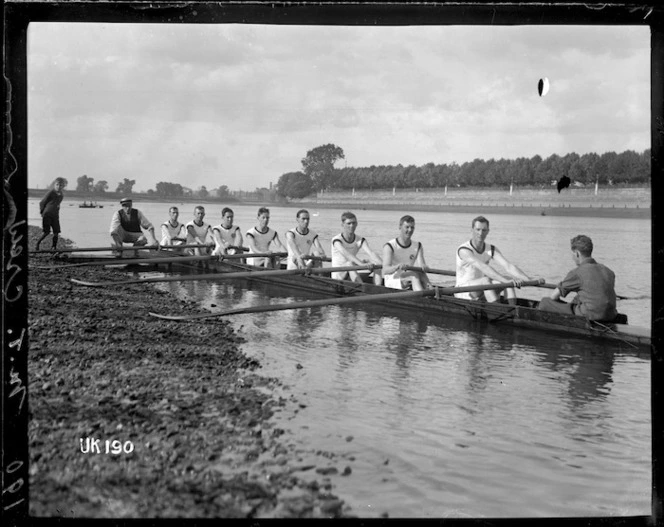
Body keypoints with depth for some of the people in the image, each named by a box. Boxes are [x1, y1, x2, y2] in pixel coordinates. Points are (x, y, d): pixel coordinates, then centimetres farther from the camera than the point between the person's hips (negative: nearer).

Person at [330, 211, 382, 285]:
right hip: (338, 275, -5)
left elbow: (371, 253, -14)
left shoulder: (360, 240, 3)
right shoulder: (337, 240, -12)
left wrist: (383, 264, -35)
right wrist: (362, 264, -48)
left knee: (377, 263, -14)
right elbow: (346, 254, -32)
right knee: (350, 263, -35)